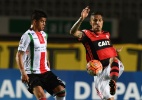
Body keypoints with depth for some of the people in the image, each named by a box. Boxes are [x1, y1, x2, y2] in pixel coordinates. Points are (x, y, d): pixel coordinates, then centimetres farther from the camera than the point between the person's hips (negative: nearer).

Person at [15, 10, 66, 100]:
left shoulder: (44, 35, 12)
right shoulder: (28, 36, -12)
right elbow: (19, 56, -13)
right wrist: (23, 73, -20)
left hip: (45, 71, 8)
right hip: (32, 73, -8)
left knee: (61, 90, -2)